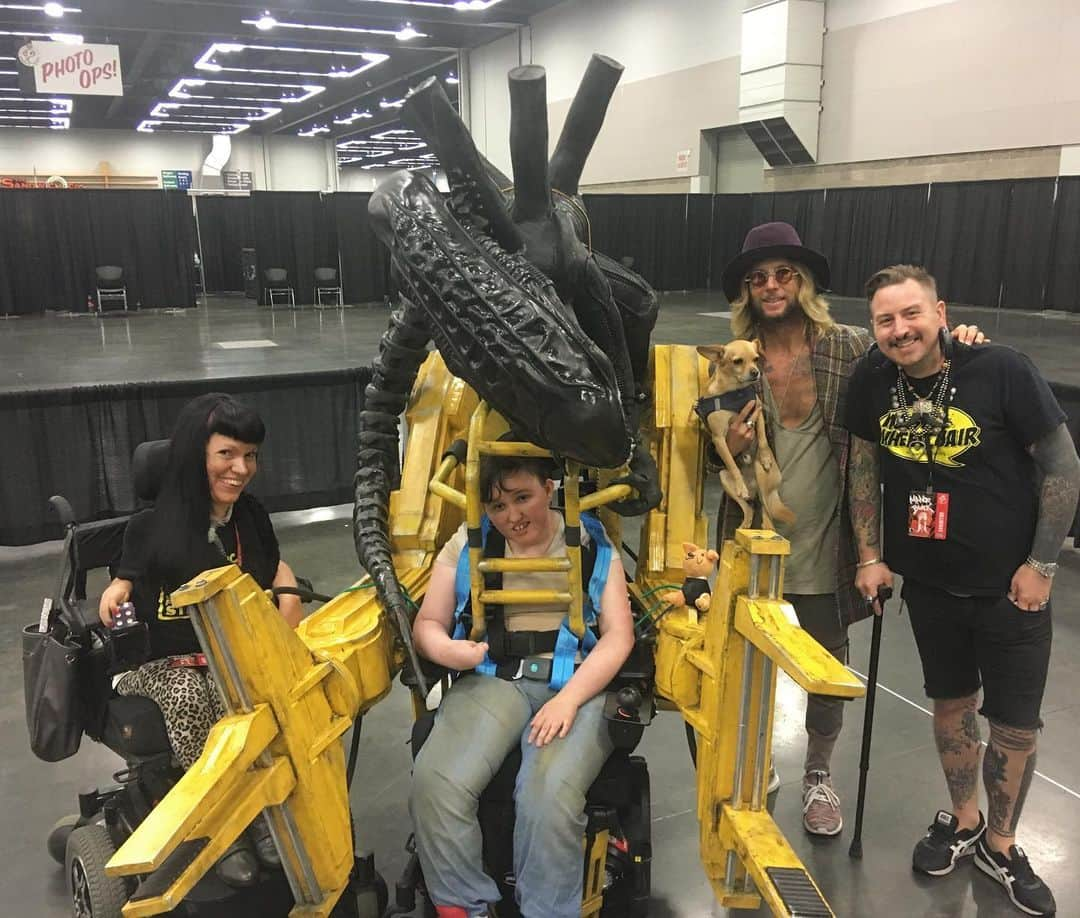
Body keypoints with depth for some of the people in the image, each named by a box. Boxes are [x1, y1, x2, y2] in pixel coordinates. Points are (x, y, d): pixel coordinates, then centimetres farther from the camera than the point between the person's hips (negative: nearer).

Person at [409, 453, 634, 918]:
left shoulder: (592, 544, 8)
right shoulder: (467, 544, 13)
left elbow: (619, 636, 1)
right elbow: (427, 624, 14)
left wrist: (569, 698, -15)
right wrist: (445, 649, -12)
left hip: (580, 683, -2)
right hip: (495, 679, 2)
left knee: (550, 794, -31)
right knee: (435, 782, -26)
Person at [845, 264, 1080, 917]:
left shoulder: (1003, 370, -19)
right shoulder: (873, 381, -8)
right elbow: (865, 465, 4)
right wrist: (871, 556, 2)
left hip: (1010, 585, -3)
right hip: (928, 581, 3)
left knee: (1015, 723, 9)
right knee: (952, 701, 18)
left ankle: (999, 844, 32)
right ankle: (964, 821, 40)